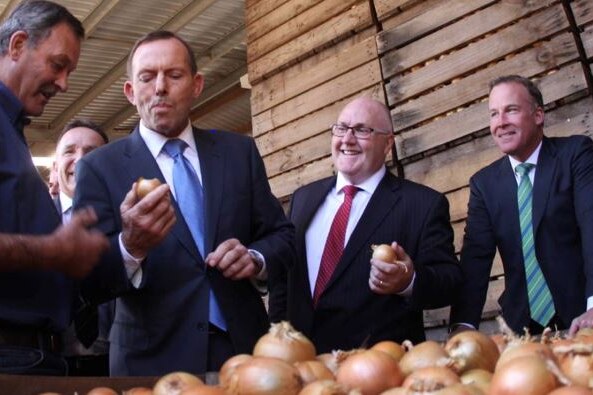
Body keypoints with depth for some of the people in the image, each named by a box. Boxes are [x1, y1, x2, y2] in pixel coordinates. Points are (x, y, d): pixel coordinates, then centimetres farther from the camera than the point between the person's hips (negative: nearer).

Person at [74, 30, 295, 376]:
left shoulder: (239, 151, 4)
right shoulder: (99, 167, -4)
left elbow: (282, 234, 9)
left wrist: (256, 258, -12)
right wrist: (129, 247, -29)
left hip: (242, 348, 3)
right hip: (152, 359, -2)